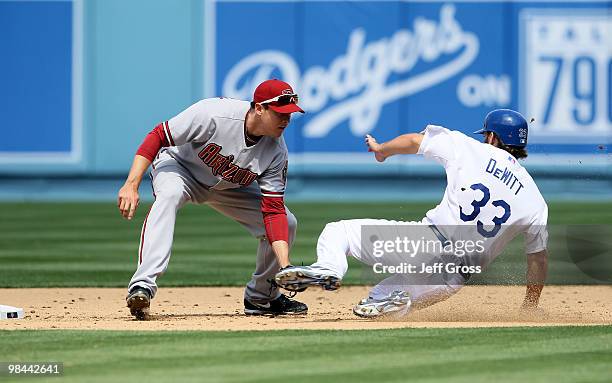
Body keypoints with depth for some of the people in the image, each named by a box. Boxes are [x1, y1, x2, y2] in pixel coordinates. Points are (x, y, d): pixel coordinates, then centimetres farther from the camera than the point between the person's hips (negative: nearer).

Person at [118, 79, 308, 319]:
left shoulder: (276, 152, -21)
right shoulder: (213, 114, -36)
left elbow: (273, 210, -21)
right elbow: (157, 137, -29)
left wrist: (285, 266, -31)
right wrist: (131, 185, -36)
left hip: (229, 187, 5)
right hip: (178, 166, -5)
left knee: (286, 223, -7)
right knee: (169, 194, -40)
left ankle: (260, 297, 15)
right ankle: (142, 286, -46)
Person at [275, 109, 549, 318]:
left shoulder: (468, 148, 5)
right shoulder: (535, 199, 12)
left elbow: (414, 141, 13)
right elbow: (538, 255, 15)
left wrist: (382, 150, 33)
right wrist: (530, 306, 27)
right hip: (456, 277, 3)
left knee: (337, 231, 9)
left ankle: (329, 269, -25)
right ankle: (383, 299, -11)